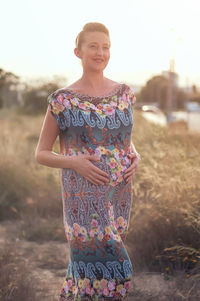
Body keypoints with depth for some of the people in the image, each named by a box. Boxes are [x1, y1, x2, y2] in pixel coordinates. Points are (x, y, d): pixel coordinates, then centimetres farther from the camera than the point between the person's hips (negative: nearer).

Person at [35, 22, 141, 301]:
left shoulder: (124, 93, 7)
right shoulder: (62, 100, -5)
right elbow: (41, 154, 1)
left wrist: (135, 157, -2)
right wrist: (74, 162, -17)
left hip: (119, 193, 5)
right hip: (83, 194, -5)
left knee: (92, 261, 14)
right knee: (108, 268, -9)